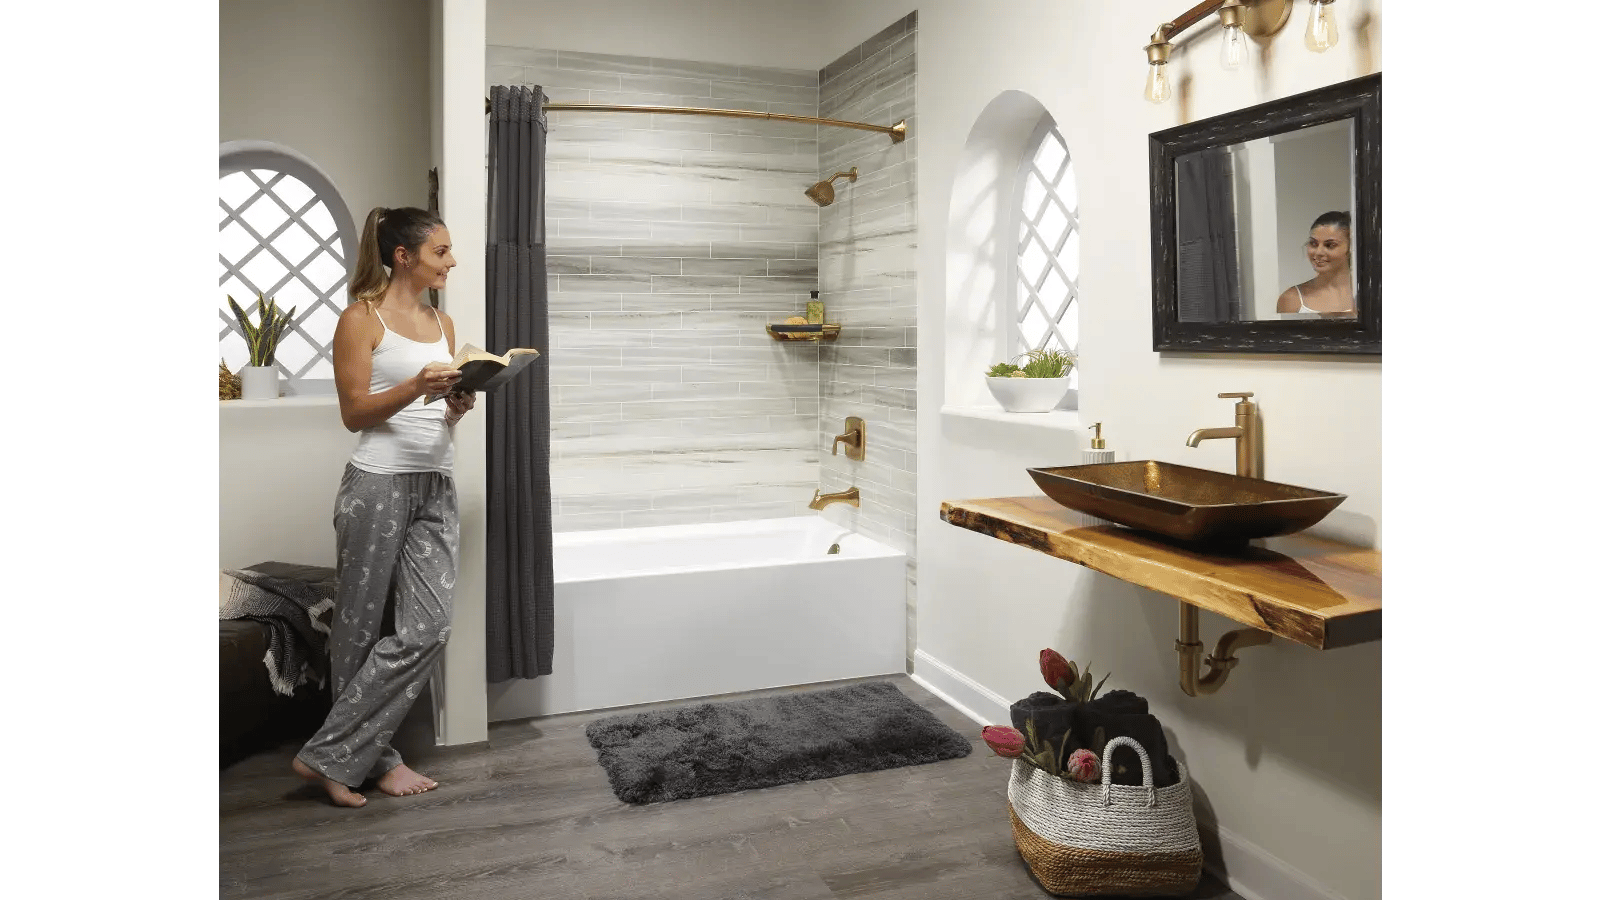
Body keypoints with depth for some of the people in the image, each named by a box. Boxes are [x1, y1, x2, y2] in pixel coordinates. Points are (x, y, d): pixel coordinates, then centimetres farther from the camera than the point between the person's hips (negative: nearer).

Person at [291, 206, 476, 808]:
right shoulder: (362, 318, -3)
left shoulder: (442, 323, 16)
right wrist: (416, 387, -21)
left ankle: (346, 757, 10)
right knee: (361, 629, 2)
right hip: (378, 484, -6)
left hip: (435, 486, 6)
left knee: (428, 627, -2)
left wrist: (456, 407, -3)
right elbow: (354, 413, -7)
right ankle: (326, 756, 17)